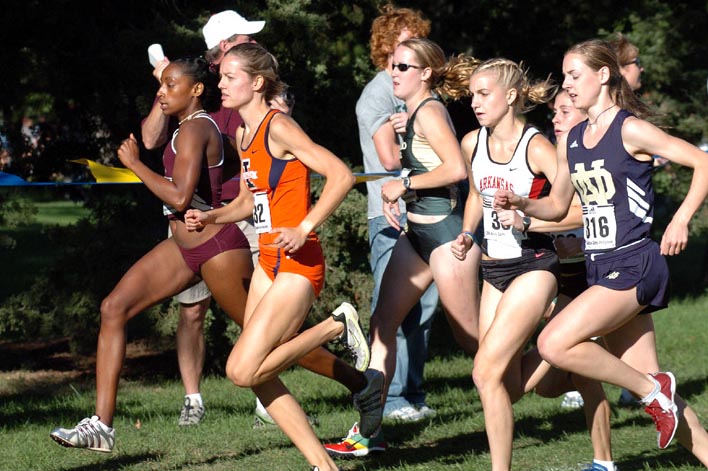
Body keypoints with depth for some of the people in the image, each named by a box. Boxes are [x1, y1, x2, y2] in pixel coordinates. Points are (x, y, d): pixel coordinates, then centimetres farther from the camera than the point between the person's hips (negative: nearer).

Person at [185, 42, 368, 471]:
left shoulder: (278, 127, -14)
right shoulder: (244, 134, 13)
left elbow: (342, 176, -20)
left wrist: (304, 228, -23)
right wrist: (211, 218, 7)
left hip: (298, 263, -9)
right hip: (269, 262, 9)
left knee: (243, 371, -14)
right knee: (258, 377, 5)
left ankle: (336, 328, 0)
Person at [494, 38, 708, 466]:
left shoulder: (630, 130, -9)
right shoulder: (571, 141, 13)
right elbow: (558, 206, 21)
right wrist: (521, 204, 2)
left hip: (633, 266, -8)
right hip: (601, 269, 8)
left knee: (555, 343, -20)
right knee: (643, 377, 5)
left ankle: (652, 389, -5)